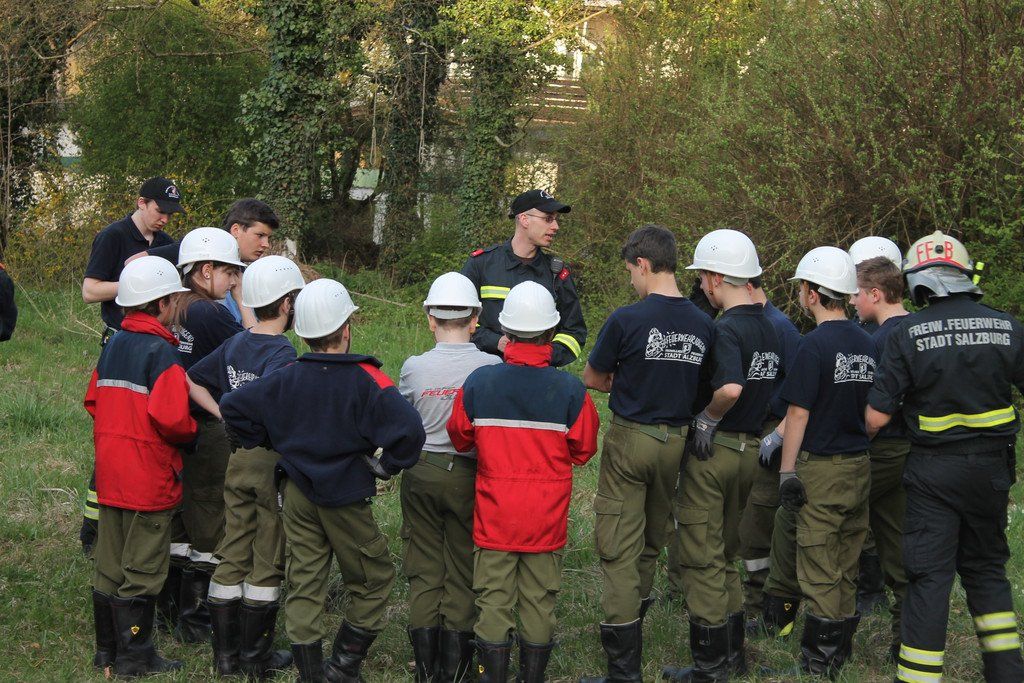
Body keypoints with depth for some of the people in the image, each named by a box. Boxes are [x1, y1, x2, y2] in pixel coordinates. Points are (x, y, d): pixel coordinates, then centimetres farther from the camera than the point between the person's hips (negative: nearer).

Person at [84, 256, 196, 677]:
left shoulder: (111, 347, 8)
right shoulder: (161, 351, -16)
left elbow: (93, 401, 13)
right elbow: (171, 418, -24)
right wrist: (191, 431, -5)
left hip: (110, 476, 8)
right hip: (150, 480, -8)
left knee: (109, 565, 15)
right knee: (141, 571, 1)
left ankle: (107, 650, 24)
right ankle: (134, 658, 7)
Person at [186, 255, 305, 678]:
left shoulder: (234, 345, 6)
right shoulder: (281, 352, -16)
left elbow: (191, 381, 11)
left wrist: (226, 417, 7)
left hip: (236, 456, 6)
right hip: (273, 459, -6)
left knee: (232, 556, 11)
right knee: (268, 560, 5)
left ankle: (225, 654, 15)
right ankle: (256, 657, 10)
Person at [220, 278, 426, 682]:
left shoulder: (286, 379, -2)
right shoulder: (365, 380, -16)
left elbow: (232, 406, -1)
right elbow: (408, 429, -27)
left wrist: (261, 444, 10)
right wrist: (386, 466, -11)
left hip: (297, 494, 5)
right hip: (345, 498, -5)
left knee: (303, 584, 11)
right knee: (374, 580, 12)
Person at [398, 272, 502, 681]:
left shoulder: (414, 368, -8)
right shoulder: (493, 367, -11)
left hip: (421, 472, 1)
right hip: (469, 475, -1)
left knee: (424, 571, 11)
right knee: (463, 573, 10)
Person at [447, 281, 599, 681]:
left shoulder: (478, 383, -9)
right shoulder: (570, 391, -12)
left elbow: (459, 438, 6)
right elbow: (583, 451, 1)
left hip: (494, 517, 0)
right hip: (547, 519, 0)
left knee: (493, 606, 8)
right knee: (539, 606, 11)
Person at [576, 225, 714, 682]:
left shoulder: (626, 319, -15)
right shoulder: (703, 324, -2)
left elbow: (592, 378, -3)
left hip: (630, 439, -5)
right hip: (677, 441, 5)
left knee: (619, 550, -1)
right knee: (651, 543, 21)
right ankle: (632, 626, 39)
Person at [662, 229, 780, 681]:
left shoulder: (726, 329, -18)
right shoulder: (769, 329, 7)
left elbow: (730, 388, -34)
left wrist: (708, 417, -18)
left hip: (714, 451, -8)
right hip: (751, 450, 8)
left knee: (702, 559, 1)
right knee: (725, 557, 19)